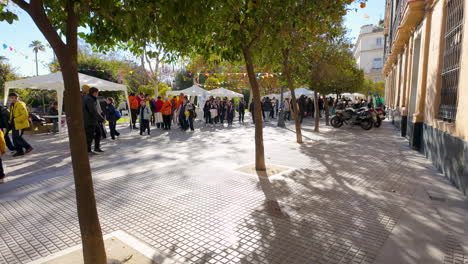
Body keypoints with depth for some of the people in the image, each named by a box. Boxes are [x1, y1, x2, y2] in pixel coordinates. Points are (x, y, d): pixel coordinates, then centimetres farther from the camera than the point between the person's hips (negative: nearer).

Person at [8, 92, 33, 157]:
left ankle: (28, 147, 6)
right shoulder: (12, 105, 14)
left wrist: (15, 120, -21)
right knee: (15, 138, 9)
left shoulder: (21, 105, -14)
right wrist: (11, 120, 10)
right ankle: (19, 151, 17)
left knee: (18, 137, -10)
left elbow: (25, 114, -22)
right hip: (14, 124, 9)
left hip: (20, 124, -9)